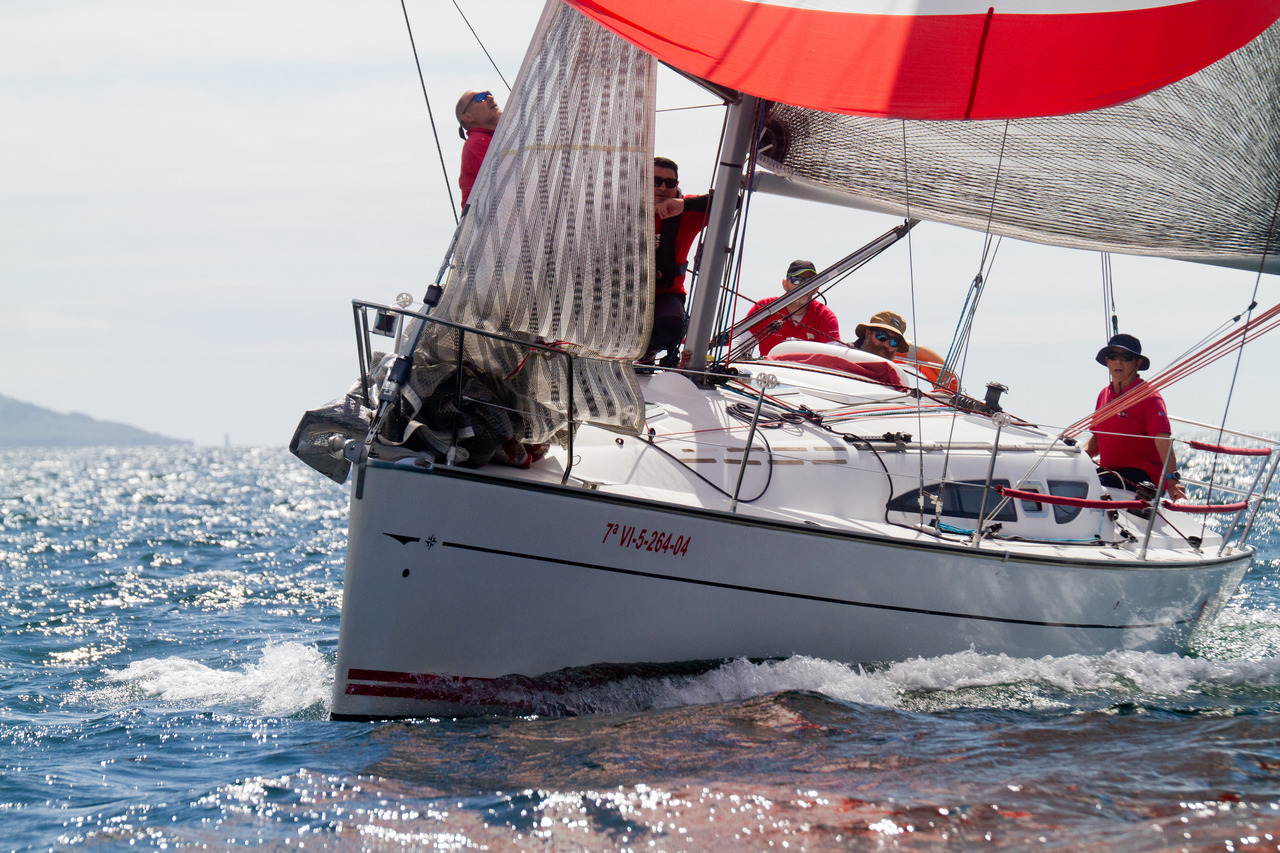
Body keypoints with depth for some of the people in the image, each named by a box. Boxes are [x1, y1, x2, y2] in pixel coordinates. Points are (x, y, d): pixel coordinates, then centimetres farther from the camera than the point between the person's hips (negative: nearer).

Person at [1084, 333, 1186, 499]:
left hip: (1143, 476, -7)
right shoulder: (1104, 395, 14)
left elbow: (1163, 439, -21)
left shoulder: (1148, 397, -9)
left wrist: (1171, 479, -33)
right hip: (1108, 470, 7)